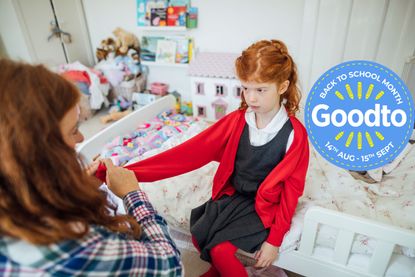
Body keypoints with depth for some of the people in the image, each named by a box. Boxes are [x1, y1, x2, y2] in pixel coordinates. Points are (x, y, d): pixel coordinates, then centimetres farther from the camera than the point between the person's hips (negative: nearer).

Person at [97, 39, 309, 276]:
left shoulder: (294, 134, -18)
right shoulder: (237, 121, -9)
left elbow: (291, 190, -10)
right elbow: (192, 151, -17)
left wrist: (274, 240, -12)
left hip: (265, 205, -4)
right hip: (232, 194, 4)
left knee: (220, 249, -17)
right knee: (199, 237, -6)